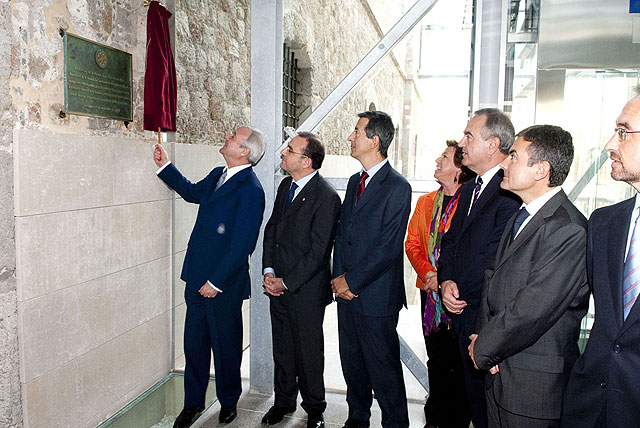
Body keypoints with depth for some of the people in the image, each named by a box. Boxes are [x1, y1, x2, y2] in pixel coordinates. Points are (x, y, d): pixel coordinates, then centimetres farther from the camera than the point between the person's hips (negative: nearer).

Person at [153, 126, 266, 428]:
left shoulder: (250, 190, -19)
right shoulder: (217, 175, 7)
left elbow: (242, 244, -21)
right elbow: (192, 192, 29)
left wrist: (216, 282, -17)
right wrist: (165, 165, 22)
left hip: (223, 285, -7)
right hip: (197, 278, 8)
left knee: (225, 346, 12)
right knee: (194, 344, 18)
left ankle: (228, 402, 35)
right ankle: (193, 403, 36)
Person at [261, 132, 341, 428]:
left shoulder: (326, 197, -19)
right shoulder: (286, 186, 7)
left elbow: (318, 251, -19)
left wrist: (286, 282, -13)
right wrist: (268, 271, 1)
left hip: (306, 291, -7)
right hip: (278, 285, 7)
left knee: (309, 352, 10)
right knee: (282, 348, 19)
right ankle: (284, 402, 39)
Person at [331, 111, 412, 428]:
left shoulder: (397, 187, -14)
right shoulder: (355, 181, 12)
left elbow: (388, 248, -17)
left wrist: (351, 281, -12)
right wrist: (338, 277, 1)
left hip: (376, 297, -7)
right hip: (346, 292, 8)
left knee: (383, 369, 5)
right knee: (352, 362, 20)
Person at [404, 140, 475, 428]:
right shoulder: (425, 202, 11)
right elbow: (412, 242, 9)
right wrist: (428, 274, -6)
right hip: (430, 291, 6)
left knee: (458, 363, 4)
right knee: (436, 360, 18)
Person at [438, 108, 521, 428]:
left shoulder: (510, 193, -18)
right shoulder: (467, 190, 13)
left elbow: (495, 260, -22)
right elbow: (450, 240, 14)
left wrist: (461, 295, -12)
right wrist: (446, 281, -3)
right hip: (463, 311, 8)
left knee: (491, 400, 7)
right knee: (472, 393, 20)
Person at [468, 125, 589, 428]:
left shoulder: (569, 231, -22)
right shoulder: (520, 218, 9)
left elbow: (531, 312, -24)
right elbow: (493, 278, 9)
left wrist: (483, 349, -11)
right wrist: (484, 338, -4)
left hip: (535, 384, -8)